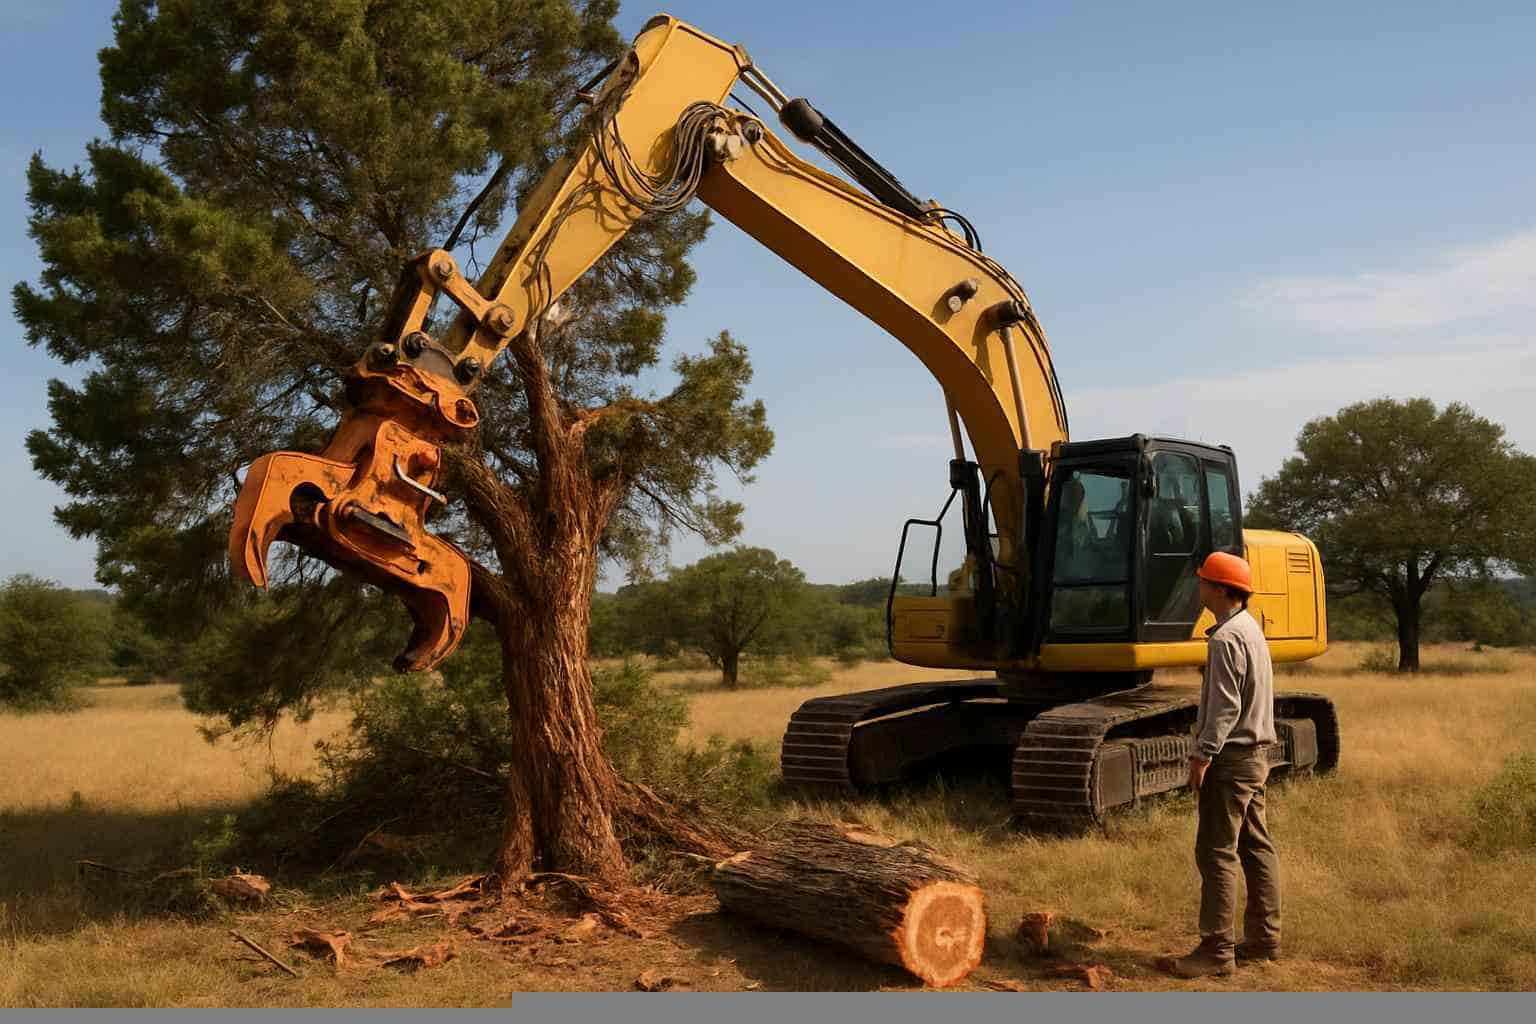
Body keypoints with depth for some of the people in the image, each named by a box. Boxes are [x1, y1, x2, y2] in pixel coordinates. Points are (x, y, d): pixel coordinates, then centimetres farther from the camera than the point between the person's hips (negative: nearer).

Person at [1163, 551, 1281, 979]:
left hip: (1232, 756, -10)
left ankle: (1217, 949, -5)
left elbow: (1224, 706, -21)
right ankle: (1265, 937, 21)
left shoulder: (1226, 638, -17)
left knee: (1217, 851, -7)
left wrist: (1203, 755, -18)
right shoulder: (1252, 629, 14)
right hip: (1256, 752, 10)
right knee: (1256, 846, 14)